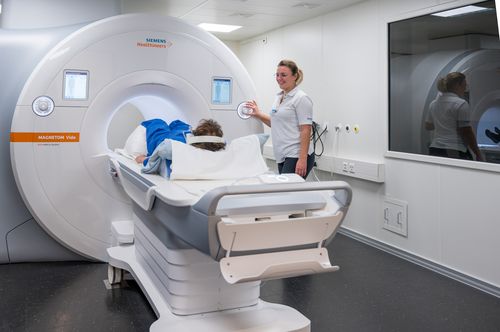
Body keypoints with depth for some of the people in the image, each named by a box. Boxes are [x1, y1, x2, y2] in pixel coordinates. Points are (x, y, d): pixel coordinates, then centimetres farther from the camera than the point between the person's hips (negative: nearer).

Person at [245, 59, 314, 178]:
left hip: (296, 156, -9)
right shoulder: (279, 97, 15)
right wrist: (258, 114, 14)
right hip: (283, 156, 9)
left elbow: (305, 130, -16)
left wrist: (303, 159, -22)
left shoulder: (301, 98, -11)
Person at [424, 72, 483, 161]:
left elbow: (428, 126, 23)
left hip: (434, 150, 7)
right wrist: (478, 154, -5)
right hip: (455, 152, -7)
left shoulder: (433, 103, 12)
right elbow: (467, 132, -11)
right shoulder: (461, 104, -9)